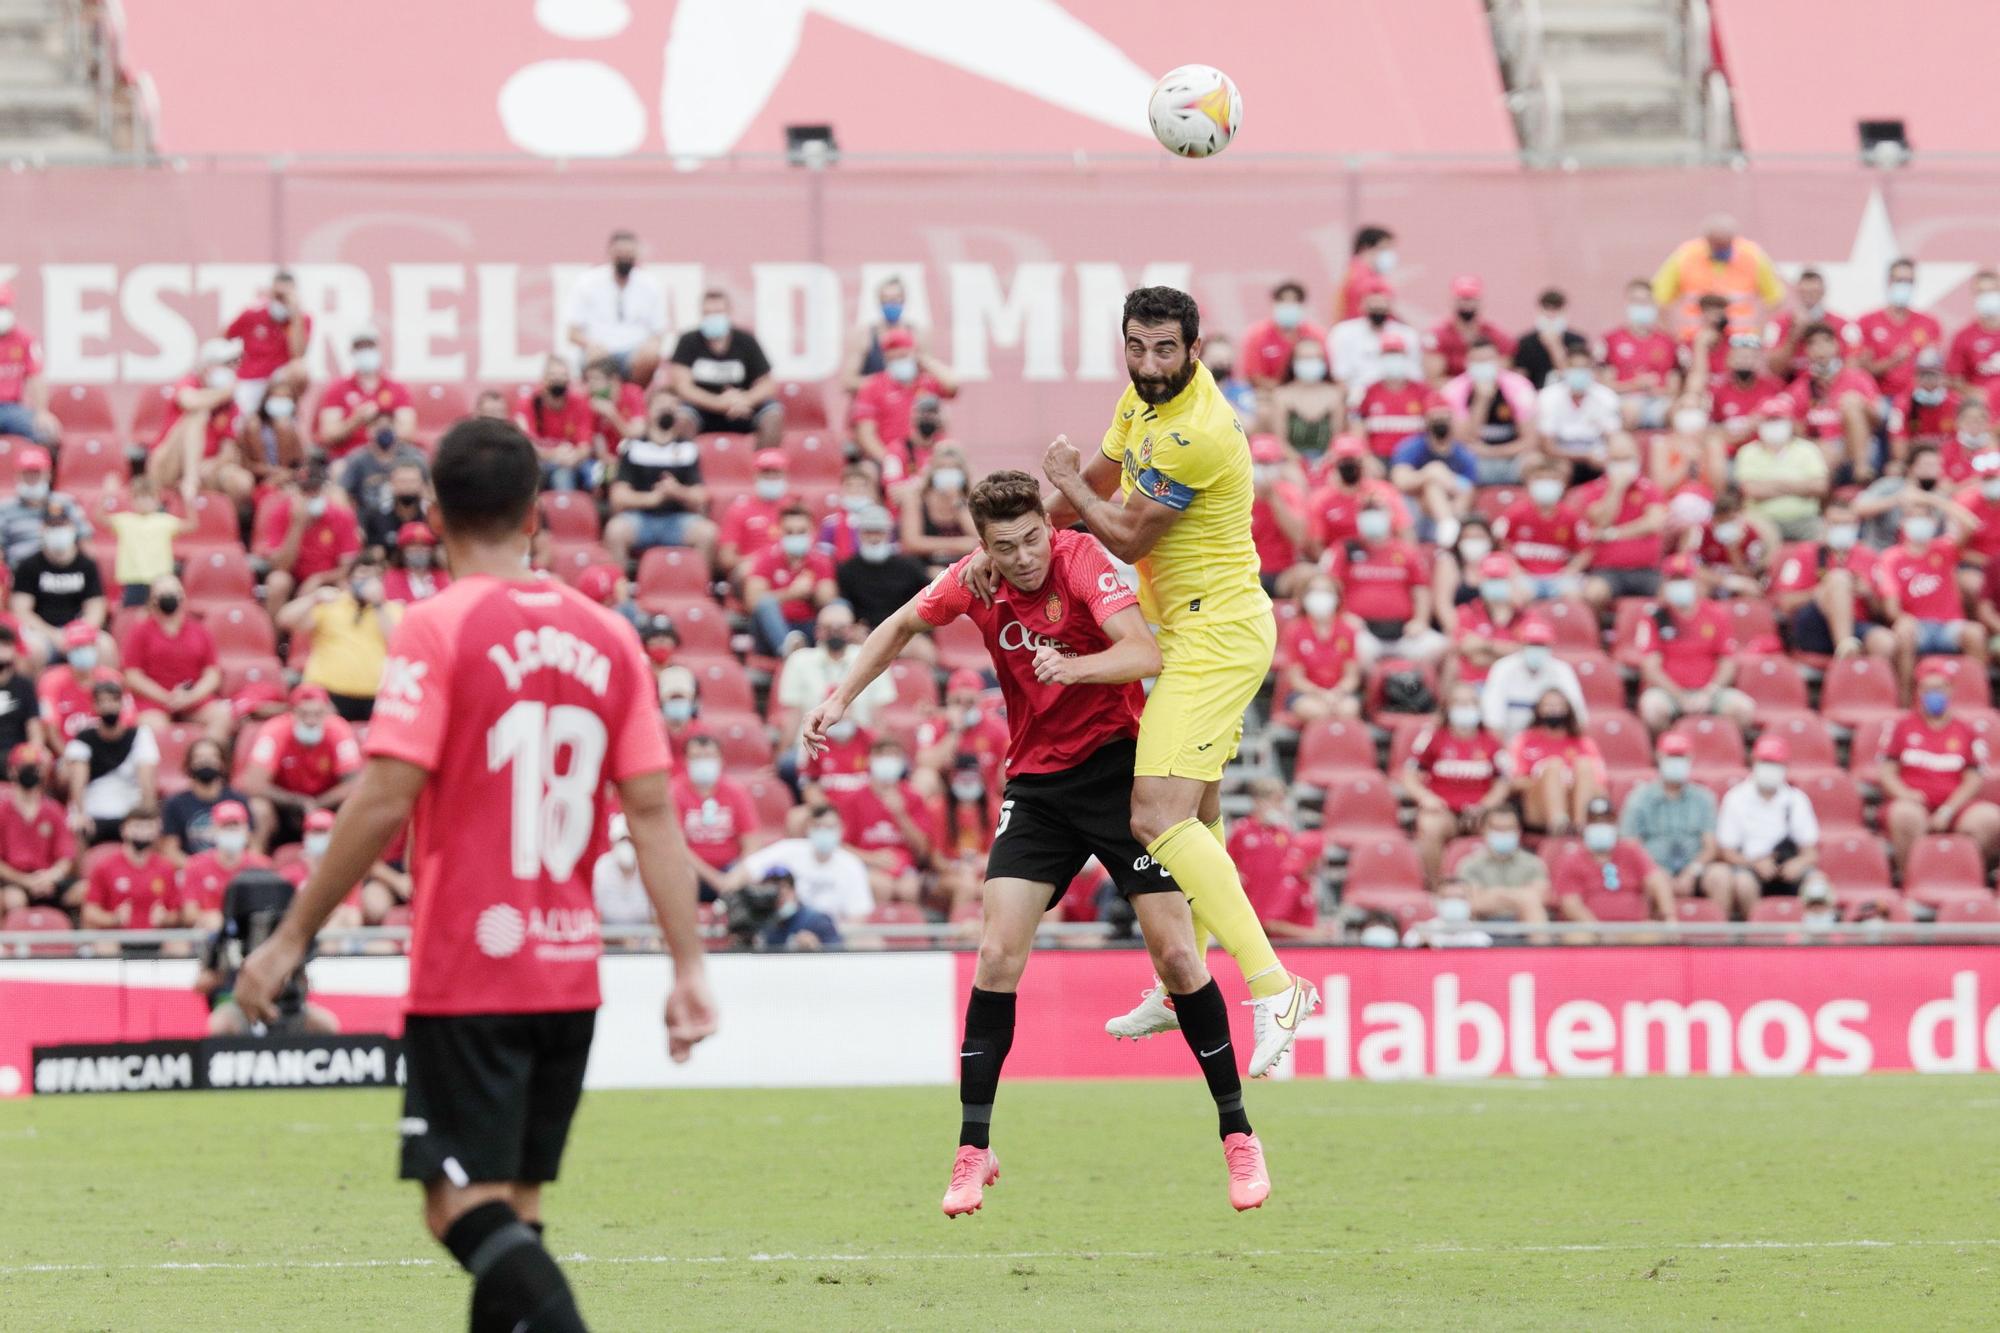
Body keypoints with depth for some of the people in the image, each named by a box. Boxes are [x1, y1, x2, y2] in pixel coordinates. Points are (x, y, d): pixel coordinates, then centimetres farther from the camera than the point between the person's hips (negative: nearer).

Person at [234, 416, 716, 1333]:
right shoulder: (607, 636, 6)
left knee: (464, 1207, -6)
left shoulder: (438, 628, -9)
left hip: (466, 974, -6)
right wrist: (688, 967, 3)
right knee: (511, 1207, 14)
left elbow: (385, 800, -15)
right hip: (570, 972, 6)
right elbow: (652, 810, 3)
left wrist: (291, 938, -8)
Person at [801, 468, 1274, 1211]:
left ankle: (1238, 1136, 7)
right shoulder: (973, 582, -3)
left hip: (1119, 766, -3)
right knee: (998, 956, -9)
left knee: (1175, 953, -7)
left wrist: (1072, 667, -45)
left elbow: (1145, 654, -29)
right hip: (1036, 781, 4)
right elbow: (903, 626, 18)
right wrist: (843, 699, 12)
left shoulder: (1080, 560, -17)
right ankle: (973, 1152, -1)